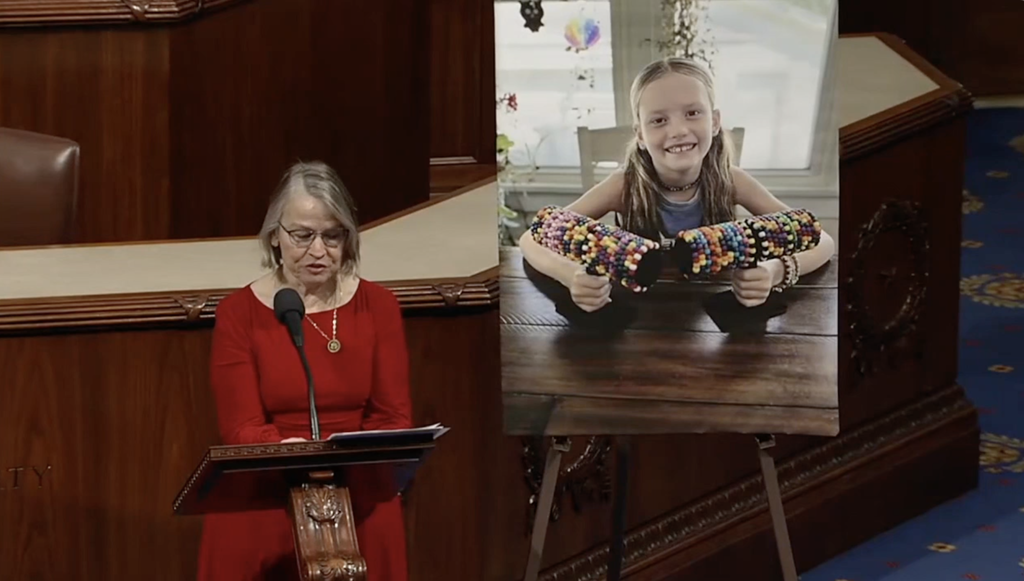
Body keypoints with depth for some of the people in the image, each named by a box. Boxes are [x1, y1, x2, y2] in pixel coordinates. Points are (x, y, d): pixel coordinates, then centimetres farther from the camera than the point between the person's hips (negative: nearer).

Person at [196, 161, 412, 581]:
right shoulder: (238, 313, 1)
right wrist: (289, 452, -27)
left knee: (377, 520, -26)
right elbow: (242, 428, -6)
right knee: (243, 531, -26)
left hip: (358, 487, 1)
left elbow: (395, 418, 2)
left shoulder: (378, 306, 7)